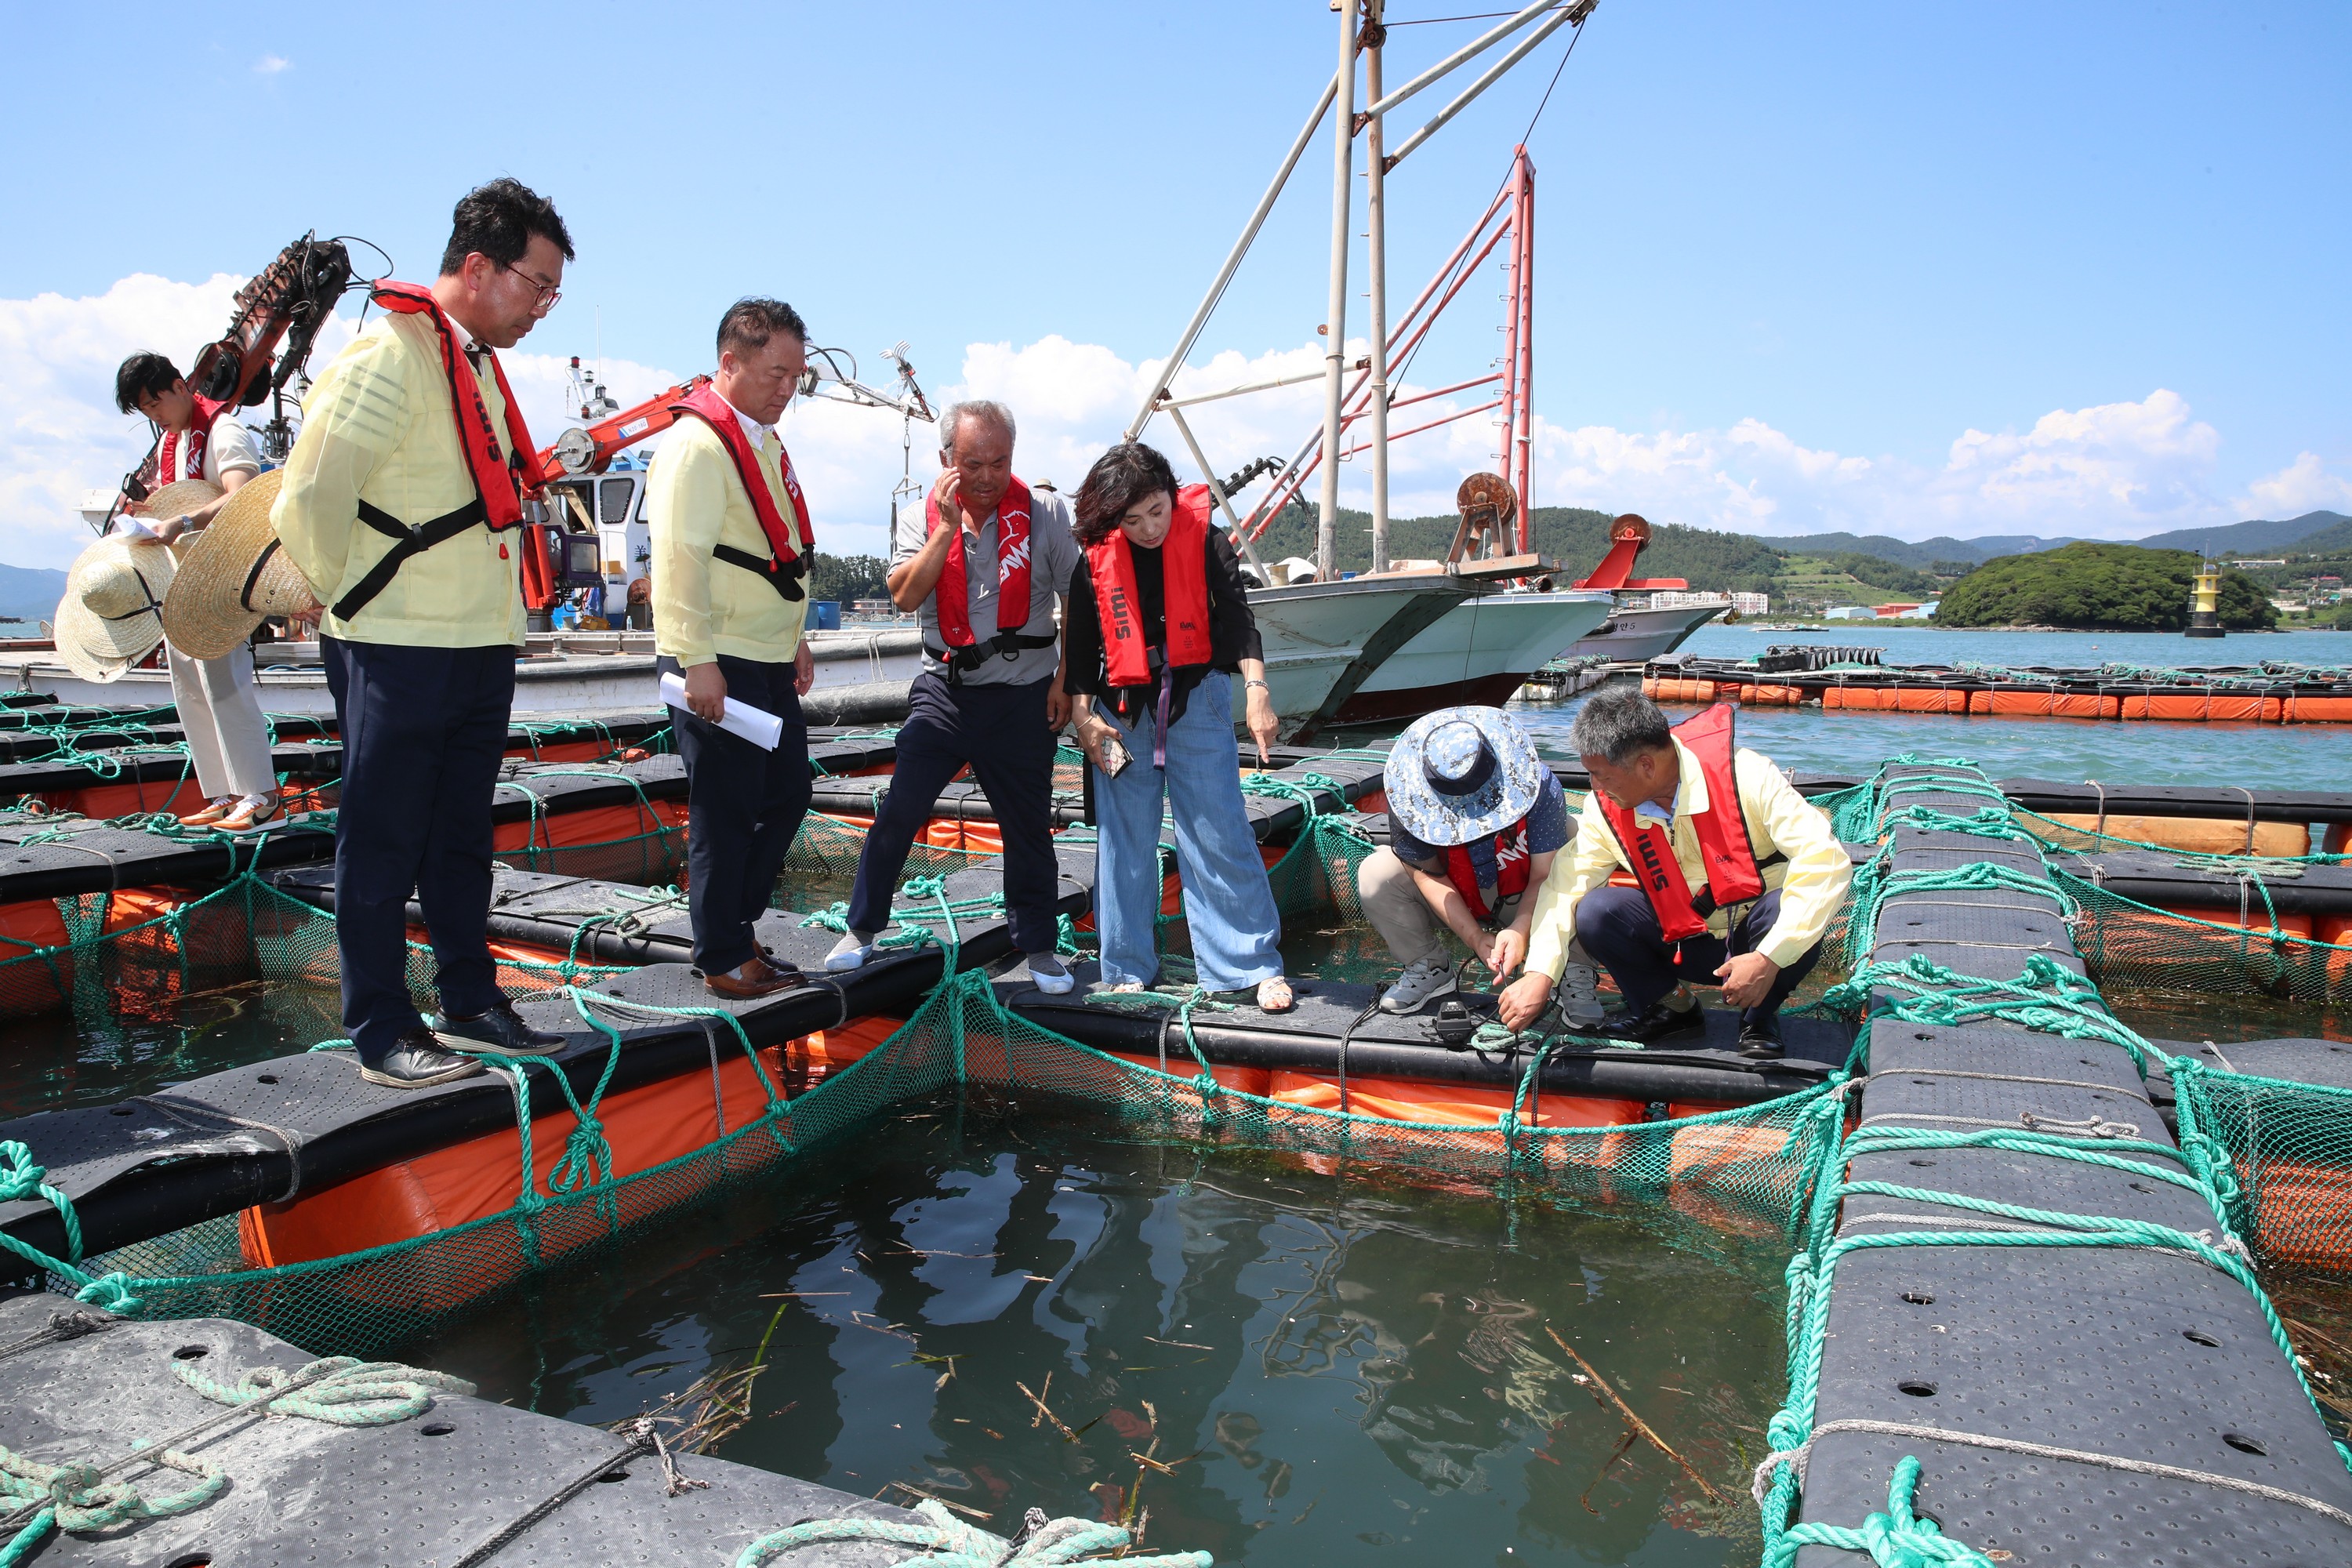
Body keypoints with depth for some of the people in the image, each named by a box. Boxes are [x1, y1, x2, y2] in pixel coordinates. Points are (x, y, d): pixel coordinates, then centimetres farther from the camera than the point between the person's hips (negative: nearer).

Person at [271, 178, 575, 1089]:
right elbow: (311, 497, -16)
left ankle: (470, 1004, 26)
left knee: (461, 839, 15)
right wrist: (346, 602, -5)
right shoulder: (391, 355, -14)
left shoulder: (481, 364, 14)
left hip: (482, 647, 8)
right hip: (399, 653, -8)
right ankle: (380, 1032, 12)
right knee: (384, 845, 2)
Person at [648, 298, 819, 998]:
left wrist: (795, 640, 21)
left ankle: (731, 927, 27)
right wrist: (698, 661, -22)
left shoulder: (764, 441, 16)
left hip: (770, 662, 9)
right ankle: (724, 960, 12)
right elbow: (679, 556, -20)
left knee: (787, 796, 14)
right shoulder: (697, 442, -13)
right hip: (718, 665, -9)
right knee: (725, 810, -1)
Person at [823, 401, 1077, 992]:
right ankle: (861, 930, 16)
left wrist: (1065, 681, -2)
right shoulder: (922, 518, 2)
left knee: (1029, 826, 7)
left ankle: (1040, 947, 23)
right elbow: (905, 596, -13)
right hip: (943, 691, 1)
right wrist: (948, 526, -17)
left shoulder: (1044, 512, -3)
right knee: (899, 811, 0)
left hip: (1023, 698, -1)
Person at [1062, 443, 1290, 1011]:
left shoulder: (1206, 540, -6)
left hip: (1196, 703, -1)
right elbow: (1080, 642, 6)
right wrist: (1084, 716, 1)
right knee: (1125, 841, 6)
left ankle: (1257, 965, 6)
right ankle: (1129, 968, 18)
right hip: (1121, 709, 2)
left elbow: (1237, 616, -13)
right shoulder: (1094, 557, -2)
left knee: (1220, 834, -2)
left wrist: (1256, 688, -27)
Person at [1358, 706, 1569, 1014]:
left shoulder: (1539, 784, -29)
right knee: (1374, 876, -24)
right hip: (1454, 901, 1)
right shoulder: (1411, 794, -26)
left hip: (1525, 905, -1)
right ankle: (1429, 968, -1)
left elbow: (1545, 876, -28)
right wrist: (1475, 937, -31)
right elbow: (1428, 873, -22)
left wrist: (1520, 930, -46)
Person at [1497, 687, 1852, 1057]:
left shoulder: (1744, 776, -25)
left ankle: (1759, 1022, -6)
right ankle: (1668, 1010, 5)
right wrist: (1539, 975, -25)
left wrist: (1769, 957, -34)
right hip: (1684, 941, 3)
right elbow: (1565, 886, -12)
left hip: (1754, 938, -3)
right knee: (1595, 911, -21)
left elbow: (1825, 859, -29)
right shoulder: (1604, 808, -13)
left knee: (1787, 911, -36)